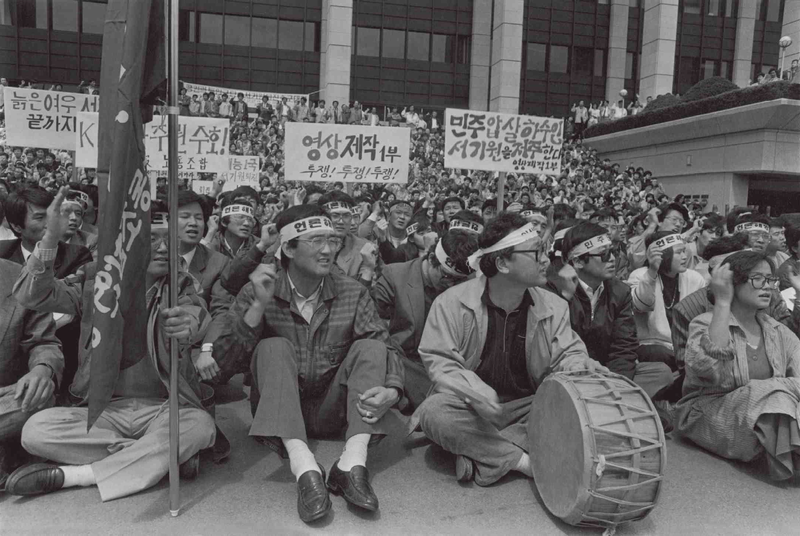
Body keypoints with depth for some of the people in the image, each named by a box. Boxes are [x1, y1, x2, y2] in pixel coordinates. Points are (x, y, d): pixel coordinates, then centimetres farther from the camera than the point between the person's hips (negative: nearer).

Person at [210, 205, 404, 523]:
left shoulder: (353, 293, -2)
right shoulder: (258, 291, -6)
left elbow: (385, 350, -7)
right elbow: (226, 358, -13)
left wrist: (391, 390, -29)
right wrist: (259, 306, -27)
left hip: (333, 412, 2)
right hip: (277, 411, -1)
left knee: (370, 347, -18)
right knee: (274, 347, -25)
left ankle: (353, 463, -32)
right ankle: (303, 467, -39)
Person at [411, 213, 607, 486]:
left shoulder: (553, 306, -1)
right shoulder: (452, 302, -12)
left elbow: (566, 353, 3)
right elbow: (438, 359, -13)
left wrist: (579, 365, -23)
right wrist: (474, 391, -32)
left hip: (527, 407, 3)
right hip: (470, 406, -3)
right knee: (433, 412, -34)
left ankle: (481, 455, -25)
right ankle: (525, 461, -25)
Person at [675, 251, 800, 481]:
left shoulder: (779, 332, 10)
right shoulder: (705, 323, -6)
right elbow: (710, 369, -28)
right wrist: (722, 301, -23)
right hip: (707, 417, -4)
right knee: (777, 391, -28)